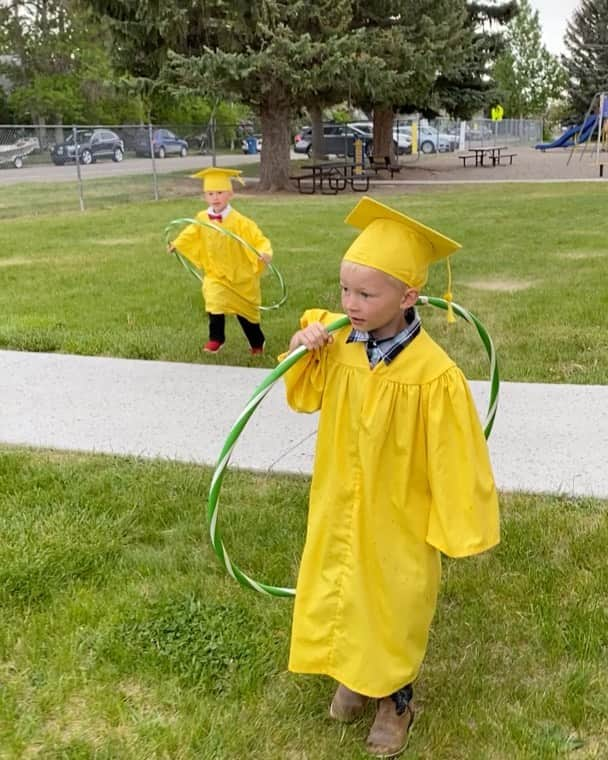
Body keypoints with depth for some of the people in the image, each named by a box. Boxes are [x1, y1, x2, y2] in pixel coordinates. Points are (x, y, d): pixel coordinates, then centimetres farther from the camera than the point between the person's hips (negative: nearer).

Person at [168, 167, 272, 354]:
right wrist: (176, 243, 18)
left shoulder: (239, 221, -22)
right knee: (215, 304, -17)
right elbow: (191, 234, 15)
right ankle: (216, 339, 6)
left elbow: (258, 239, -26)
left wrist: (265, 253, -44)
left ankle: (257, 343, 35)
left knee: (246, 310, 12)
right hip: (215, 275, 3)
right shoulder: (202, 219, -7)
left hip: (240, 276, -3)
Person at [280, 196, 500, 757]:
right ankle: (357, 675, 50)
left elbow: (455, 458, -19)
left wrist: (459, 527, -10)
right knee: (342, 595, 22)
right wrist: (304, 351, -13)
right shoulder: (338, 341, -11)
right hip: (339, 508, 5)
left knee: (394, 607, 17)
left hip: (398, 520, -5)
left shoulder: (433, 375, -28)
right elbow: (306, 397, 6)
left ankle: (397, 697, 44)